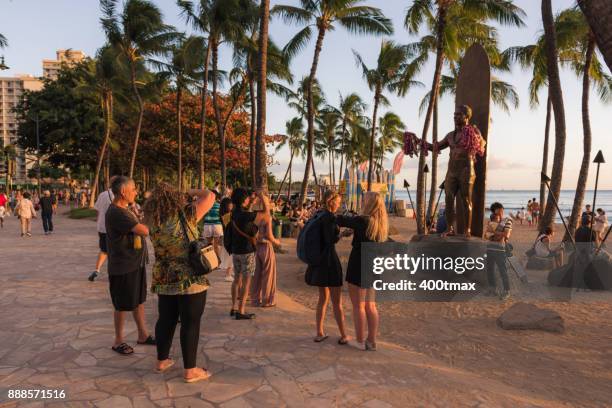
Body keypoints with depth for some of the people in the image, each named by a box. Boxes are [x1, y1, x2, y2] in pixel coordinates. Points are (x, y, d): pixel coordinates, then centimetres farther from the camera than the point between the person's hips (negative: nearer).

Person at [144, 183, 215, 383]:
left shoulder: (153, 223, 0)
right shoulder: (186, 215, -15)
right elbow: (209, 196, -10)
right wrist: (193, 192, 5)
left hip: (164, 280, 6)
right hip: (191, 280, -5)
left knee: (165, 320, 19)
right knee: (190, 324, 4)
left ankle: (161, 361, 34)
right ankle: (190, 370, 14)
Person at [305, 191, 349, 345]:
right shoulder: (330, 217, -17)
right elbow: (332, 239, -21)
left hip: (319, 260, 8)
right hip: (329, 259, -8)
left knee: (323, 297, 18)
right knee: (337, 301, 3)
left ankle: (319, 333, 23)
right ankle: (344, 336, 15)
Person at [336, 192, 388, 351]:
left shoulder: (363, 221, -18)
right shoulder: (382, 224, 4)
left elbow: (342, 220, -11)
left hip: (359, 268, -7)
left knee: (358, 306, 4)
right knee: (370, 305, 15)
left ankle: (360, 340, 11)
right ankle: (371, 341, 21)